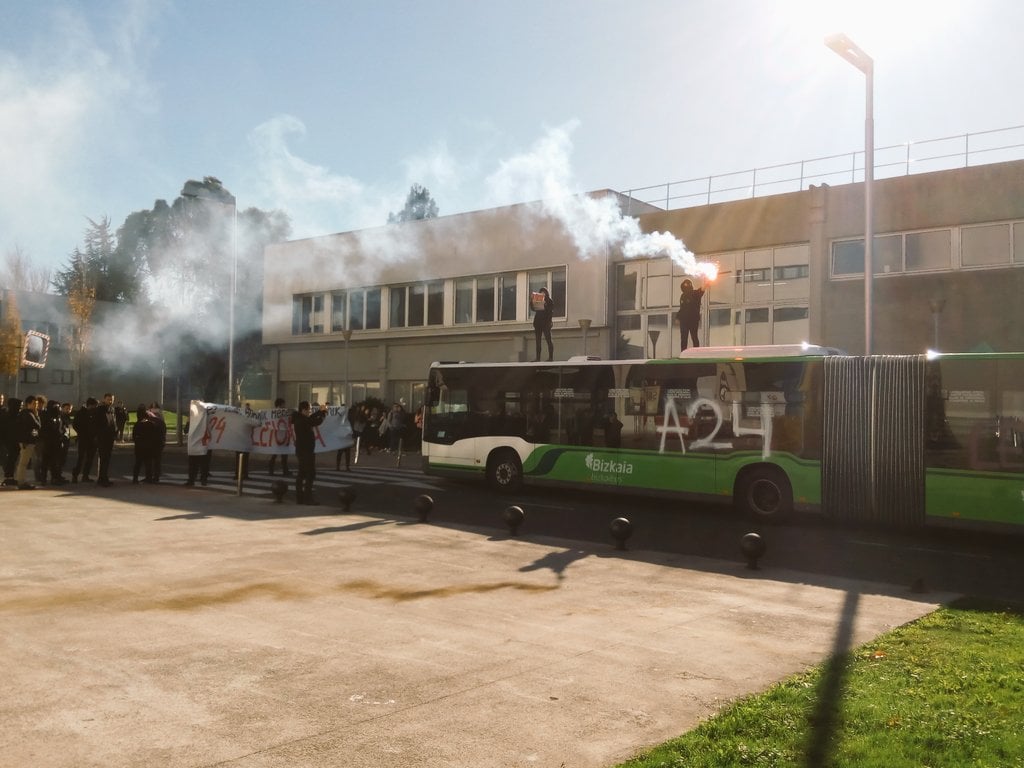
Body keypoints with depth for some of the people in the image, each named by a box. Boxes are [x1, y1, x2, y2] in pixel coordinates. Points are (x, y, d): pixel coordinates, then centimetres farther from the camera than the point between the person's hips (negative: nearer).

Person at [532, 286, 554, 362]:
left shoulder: (549, 301, 4)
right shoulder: (537, 301, 15)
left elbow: (551, 312, -7)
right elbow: (533, 309, 5)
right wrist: (533, 303, -12)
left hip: (546, 323, -5)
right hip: (538, 322, 5)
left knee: (548, 340, -8)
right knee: (537, 341, 1)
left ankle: (551, 357, -10)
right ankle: (537, 358, 1)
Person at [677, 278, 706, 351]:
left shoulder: (695, 294, -4)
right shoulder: (683, 296, 14)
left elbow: (701, 291, -26)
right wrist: (678, 318, 13)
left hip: (693, 319, -6)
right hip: (684, 320, 6)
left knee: (694, 337, -5)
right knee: (683, 339, 7)